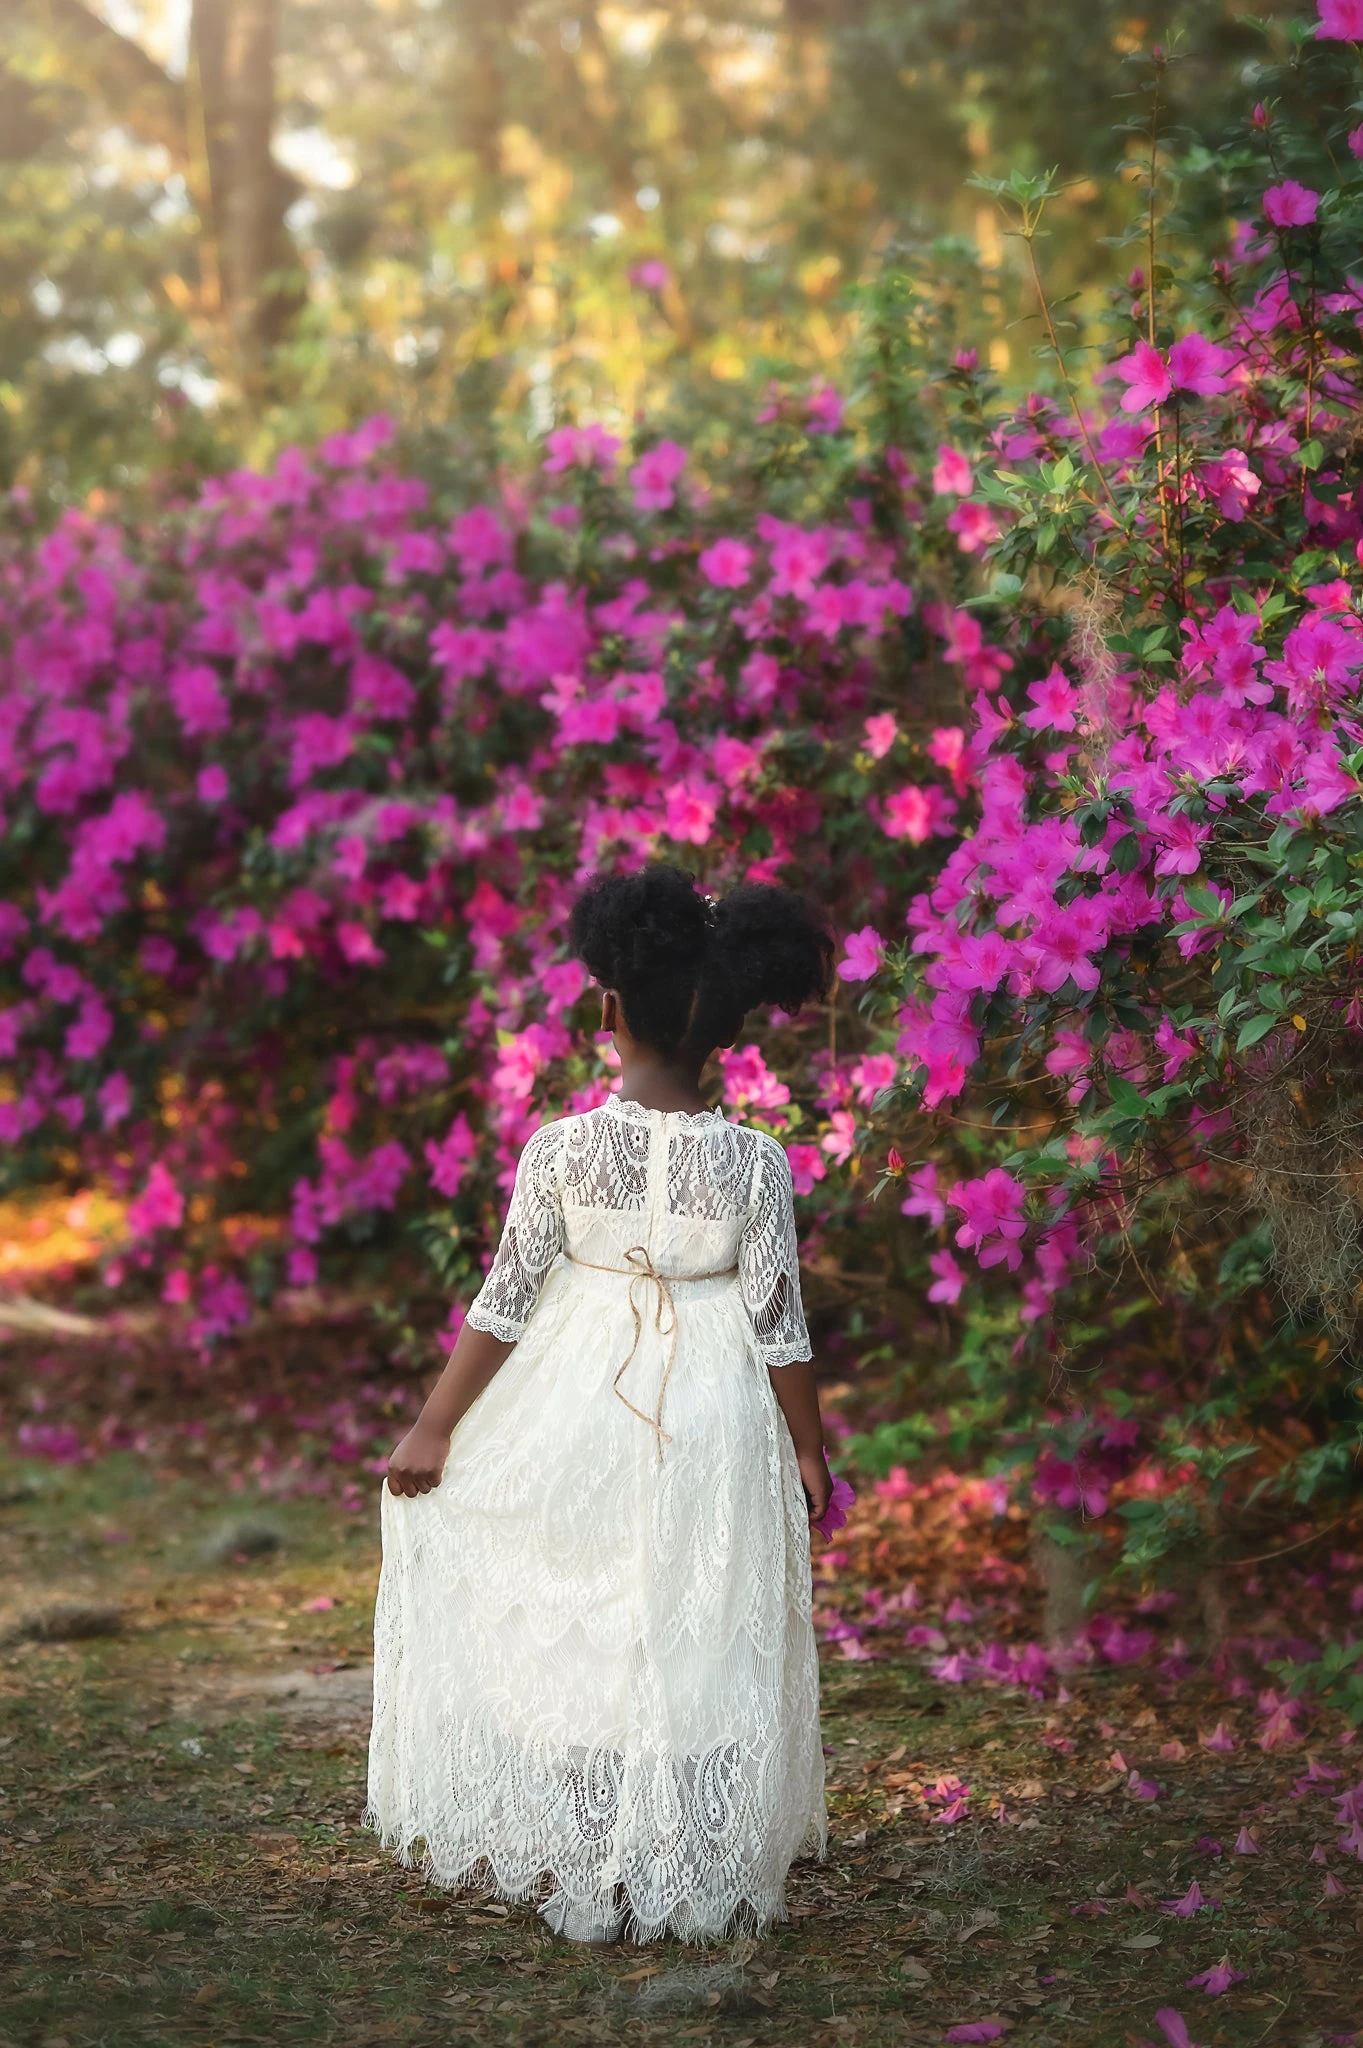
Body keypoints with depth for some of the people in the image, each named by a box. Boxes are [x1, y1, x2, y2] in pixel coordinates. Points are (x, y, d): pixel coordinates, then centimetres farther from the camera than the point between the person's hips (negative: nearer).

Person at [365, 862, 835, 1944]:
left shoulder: (560, 1148, -13)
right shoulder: (754, 1163, -12)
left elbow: (504, 1304, -8)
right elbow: (779, 1324, -7)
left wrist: (436, 1427, 2)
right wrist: (809, 1449, 6)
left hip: (579, 1407, 0)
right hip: (709, 1419, 0)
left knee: (571, 1631, 15)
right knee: (699, 1640, 11)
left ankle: (576, 1863, 23)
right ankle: (705, 1881, 19)